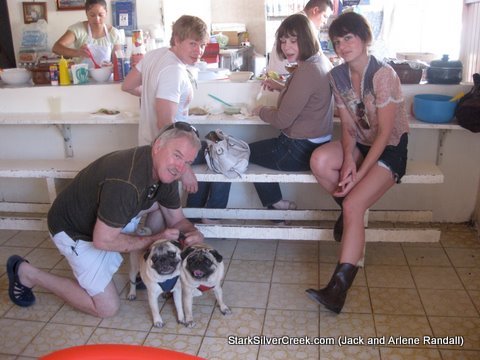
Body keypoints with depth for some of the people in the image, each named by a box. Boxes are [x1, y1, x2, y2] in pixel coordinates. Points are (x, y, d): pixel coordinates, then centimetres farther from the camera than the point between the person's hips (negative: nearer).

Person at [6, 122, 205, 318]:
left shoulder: (166, 170, -11)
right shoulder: (126, 182, -39)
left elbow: (177, 219, 0)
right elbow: (103, 240, -31)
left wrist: (194, 233, -22)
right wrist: (154, 240, -23)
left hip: (108, 216, 8)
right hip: (75, 229, -8)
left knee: (162, 204, -4)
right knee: (107, 308, -1)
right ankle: (28, 274, 9)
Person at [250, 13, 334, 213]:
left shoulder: (306, 71, -26)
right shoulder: (321, 60, 4)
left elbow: (282, 120, -19)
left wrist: (261, 111, -2)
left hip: (301, 151, -9)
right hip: (317, 144, 9)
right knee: (256, 149, 26)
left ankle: (276, 204, 25)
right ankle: (277, 205, 30)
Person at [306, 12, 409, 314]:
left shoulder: (383, 74, -21)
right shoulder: (338, 76, -1)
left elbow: (385, 132, -21)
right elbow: (347, 124, 1)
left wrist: (358, 174, -24)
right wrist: (348, 159, -18)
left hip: (391, 148, -6)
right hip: (360, 143, 6)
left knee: (353, 205, -24)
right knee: (320, 160, -24)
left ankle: (339, 289, -21)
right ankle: (351, 210, 4)